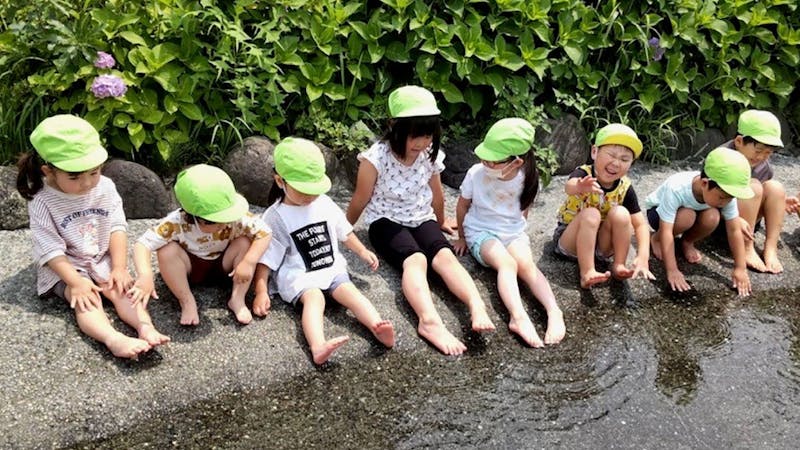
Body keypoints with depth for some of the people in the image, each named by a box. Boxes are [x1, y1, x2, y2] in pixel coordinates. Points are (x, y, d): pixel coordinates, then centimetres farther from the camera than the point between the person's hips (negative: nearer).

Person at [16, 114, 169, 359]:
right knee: (86, 300, -28)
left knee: (122, 290, -22)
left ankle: (147, 329, -41)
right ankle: (114, 339, -52)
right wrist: (76, 282, -25)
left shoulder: (105, 187, -5)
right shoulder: (42, 202, -15)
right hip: (64, 269, -4)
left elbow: (118, 228, -5)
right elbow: (51, 249, -17)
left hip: (104, 260, 4)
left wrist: (119, 268, -13)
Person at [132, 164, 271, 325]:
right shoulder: (176, 223, -34)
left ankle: (237, 299, -17)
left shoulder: (238, 217, -31)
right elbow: (142, 244, -36)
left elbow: (264, 233, -28)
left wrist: (249, 262, -41)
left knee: (245, 242, -27)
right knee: (167, 250, -31)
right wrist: (145, 275, -53)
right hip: (189, 268, -1)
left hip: (223, 266, 1)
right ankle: (187, 302, -14)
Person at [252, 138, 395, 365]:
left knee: (349, 291, -24)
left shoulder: (325, 203, 8)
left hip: (331, 268, 5)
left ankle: (377, 326, -47)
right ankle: (318, 347, -59)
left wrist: (363, 252, 20)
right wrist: (261, 291, -12)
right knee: (314, 297, -33)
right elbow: (265, 258, -6)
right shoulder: (275, 217, -6)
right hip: (298, 275, -5)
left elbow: (344, 231, 22)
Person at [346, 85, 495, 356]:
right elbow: (360, 201, -4)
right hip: (386, 222, -4)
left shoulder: (431, 155, -5)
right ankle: (430, 321, -58)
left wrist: (440, 223, 27)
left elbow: (437, 195, 13)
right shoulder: (376, 158, -18)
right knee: (415, 260, -34)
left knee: (445, 255, -28)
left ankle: (477, 308, -49)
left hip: (421, 219, 4)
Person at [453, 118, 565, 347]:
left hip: (513, 231, 2)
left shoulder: (528, 178, -12)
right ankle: (519, 317, -50)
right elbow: (462, 205, 2)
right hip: (481, 232, -2)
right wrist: (462, 237, 11)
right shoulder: (476, 173, -16)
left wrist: (517, 231, 14)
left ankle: (554, 312, -40)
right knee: (507, 263, -31)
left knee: (527, 264, -28)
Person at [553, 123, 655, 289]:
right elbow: (569, 187, -48)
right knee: (591, 214, -32)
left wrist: (643, 256, -31)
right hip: (570, 242, -3)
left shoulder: (625, 188, -12)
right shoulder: (584, 174, -23)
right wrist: (580, 187, -74)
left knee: (620, 213, -23)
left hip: (600, 245, 3)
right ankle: (587, 273, -31)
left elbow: (640, 224, -14)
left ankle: (619, 265, -15)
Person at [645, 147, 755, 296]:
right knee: (687, 216, -36)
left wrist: (740, 269, -24)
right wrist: (672, 270, -43)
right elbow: (667, 231, -41)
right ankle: (657, 239, -5)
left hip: (694, 210, 4)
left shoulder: (726, 193, -27)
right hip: (659, 210, -4)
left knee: (712, 217, -29)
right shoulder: (676, 189, -41)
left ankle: (687, 242, 3)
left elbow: (734, 230, -21)